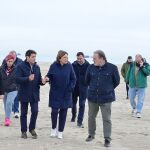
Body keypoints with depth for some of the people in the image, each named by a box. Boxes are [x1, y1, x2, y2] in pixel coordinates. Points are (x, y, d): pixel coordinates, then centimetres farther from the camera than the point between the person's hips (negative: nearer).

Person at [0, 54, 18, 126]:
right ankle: (7, 119, 29)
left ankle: (7, 119, -15)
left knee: (9, 102, -22)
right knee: (6, 104, 12)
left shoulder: (15, 69, -8)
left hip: (13, 90, -3)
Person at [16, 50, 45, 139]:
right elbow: (18, 79, -16)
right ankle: (24, 131, 18)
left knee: (35, 112, -2)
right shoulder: (21, 67, -8)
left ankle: (32, 129, 18)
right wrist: (28, 79, -31)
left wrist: (42, 81, -11)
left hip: (34, 94, 3)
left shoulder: (37, 67, 7)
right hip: (24, 94, -3)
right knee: (24, 113, 6)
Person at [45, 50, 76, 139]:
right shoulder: (54, 66, -6)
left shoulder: (69, 66, -4)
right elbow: (49, 76, 2)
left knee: (63, 112, 5)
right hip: (55, 93, -1)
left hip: (66, 94, 1)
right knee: (54, 111, -4)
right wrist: (47, 78, -21)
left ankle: (60, 131, 17)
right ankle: (54, 128, 20)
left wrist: (70, 88, -8)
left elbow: (73, 79, 1)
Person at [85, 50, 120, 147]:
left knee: (107, 119, 1)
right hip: (92, 98, 3)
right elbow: (87, 80, 14)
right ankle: (91, 135, 32)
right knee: (91, 117, 14)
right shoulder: (91, 67, -3)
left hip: (106, 98, -3)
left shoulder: (112, 68, -10)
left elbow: (116, 81, 3)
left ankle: (107, 139, 9)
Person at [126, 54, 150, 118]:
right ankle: (134, 108, 37)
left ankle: (138, 112, 6)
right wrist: (127, 81, 14)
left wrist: (142, 67, -25)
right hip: (132, 85, 2)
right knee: (131, 98, 10)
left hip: (141, 85, -2)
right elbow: (129, 72, 11)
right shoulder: (132, 65, 0)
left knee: (140, 99, -1)